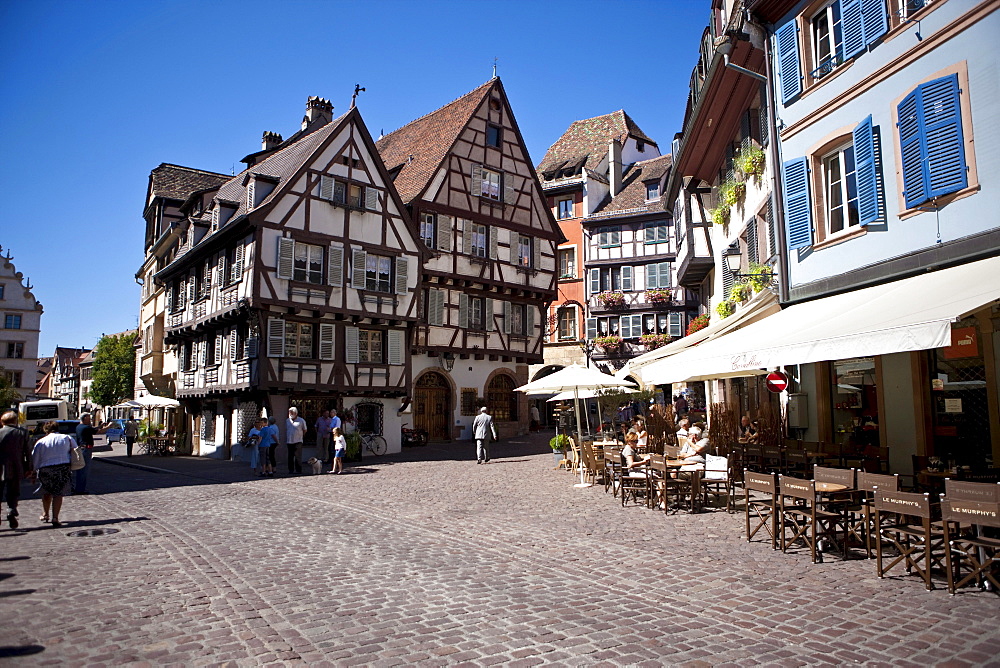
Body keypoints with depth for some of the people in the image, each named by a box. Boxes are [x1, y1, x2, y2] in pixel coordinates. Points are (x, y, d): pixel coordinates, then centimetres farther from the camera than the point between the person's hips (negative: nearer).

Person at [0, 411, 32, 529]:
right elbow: (27, 452, 1)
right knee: (13, 493, 10)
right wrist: (29, 468, 8)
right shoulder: (22, 433, 1)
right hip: (15, 469, 1)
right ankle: (12, 511, -11)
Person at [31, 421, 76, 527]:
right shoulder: (67, 438, 8)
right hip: (63, 467, -1)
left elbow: (34, 460, 6)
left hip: (45, 469, 1)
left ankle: (45, 514, 35)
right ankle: (55, 517, -4)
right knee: (58, 494, 3)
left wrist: (34, 472, 15)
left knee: (46, 492, 21)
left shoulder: (41, 442, 6)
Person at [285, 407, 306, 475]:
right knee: (290, 457, 6)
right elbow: (286, 431, 21)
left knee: (298, 456, -5)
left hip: (298, 441, -4)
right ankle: (291, 470, 13)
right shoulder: (287, 421, 11)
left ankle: (298, 470, 1)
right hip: (289, 441, 4)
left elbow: (305, 430, 10)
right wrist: (285, 440, 18)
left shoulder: (301, 421, -1)